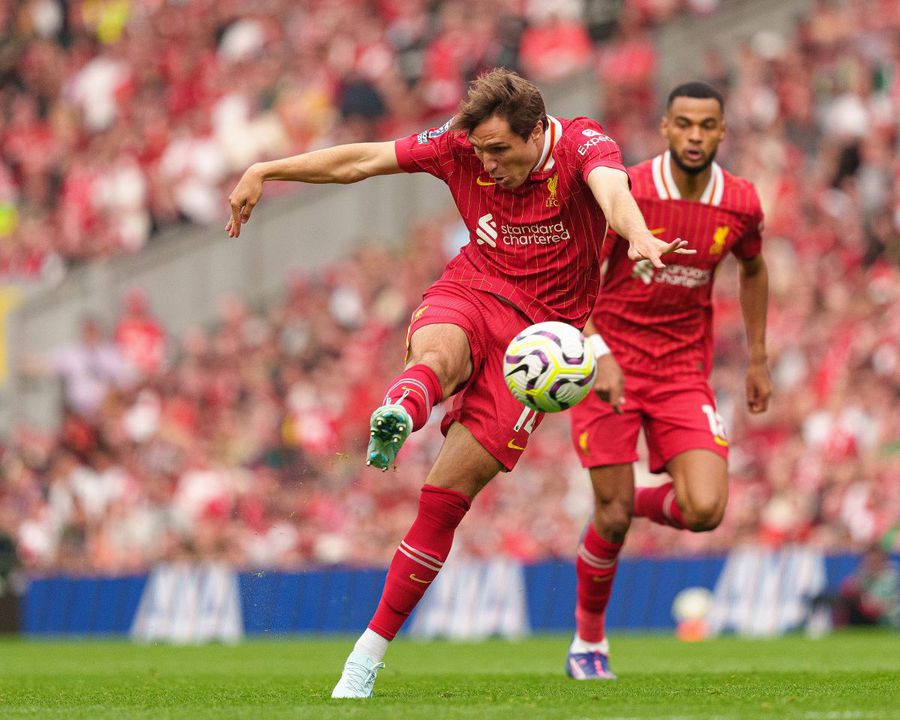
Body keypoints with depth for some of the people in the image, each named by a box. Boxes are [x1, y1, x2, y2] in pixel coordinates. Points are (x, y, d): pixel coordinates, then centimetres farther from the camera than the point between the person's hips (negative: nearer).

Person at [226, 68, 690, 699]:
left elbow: (612, 189, -34)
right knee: (440, 355, -38)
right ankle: (395, 417, -75)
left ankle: (372, 649, -4)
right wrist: (266, 171, 2)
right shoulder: (462, 144, -1)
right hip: (469, 293, 2)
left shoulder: (582, 144, -12)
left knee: (449, 495, -9)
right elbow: (360, 161, 5)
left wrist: (640, 239, -56)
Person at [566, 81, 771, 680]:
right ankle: (589, 641, 20)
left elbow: (753, 269, 18)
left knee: (705, 511, -15)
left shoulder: (741, 204, -3)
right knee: (613, 518, -5)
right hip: (611, 365, -3)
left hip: (684, 371, 3)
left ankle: (642, 501, 21)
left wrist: (758, 359, 17)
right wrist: (598, 357, -26)